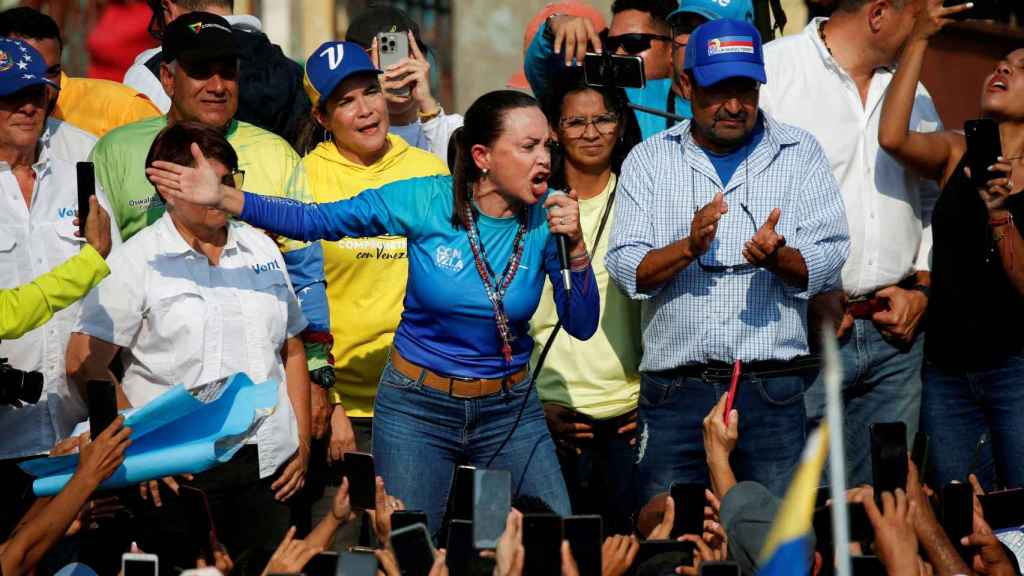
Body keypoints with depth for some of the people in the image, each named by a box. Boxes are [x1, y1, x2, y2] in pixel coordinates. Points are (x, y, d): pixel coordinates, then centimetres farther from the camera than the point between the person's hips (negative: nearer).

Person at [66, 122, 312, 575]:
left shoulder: (260, 249, 15)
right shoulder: (137, 261, 0)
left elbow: (292, 351, 20)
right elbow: (84, 362, -7)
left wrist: (303, 442, 10)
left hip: (268, 467, 4)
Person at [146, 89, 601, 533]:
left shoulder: (547, 216, -9)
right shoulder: (426, 201, -13)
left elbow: (581, 326, -8)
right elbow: (314, 221, -10)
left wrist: (575, 245, -24)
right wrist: (223, 198, -21)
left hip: (508, 409, 2)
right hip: (416, 407, -2)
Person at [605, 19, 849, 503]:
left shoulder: (799, 152, 9)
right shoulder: (648, 160, 10)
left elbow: (827, 257, 1)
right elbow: (626, 270, 1)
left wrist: (777, 257, -20)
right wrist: (689, 247, -17)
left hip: (774, 389, 0)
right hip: (675, 386, 0)